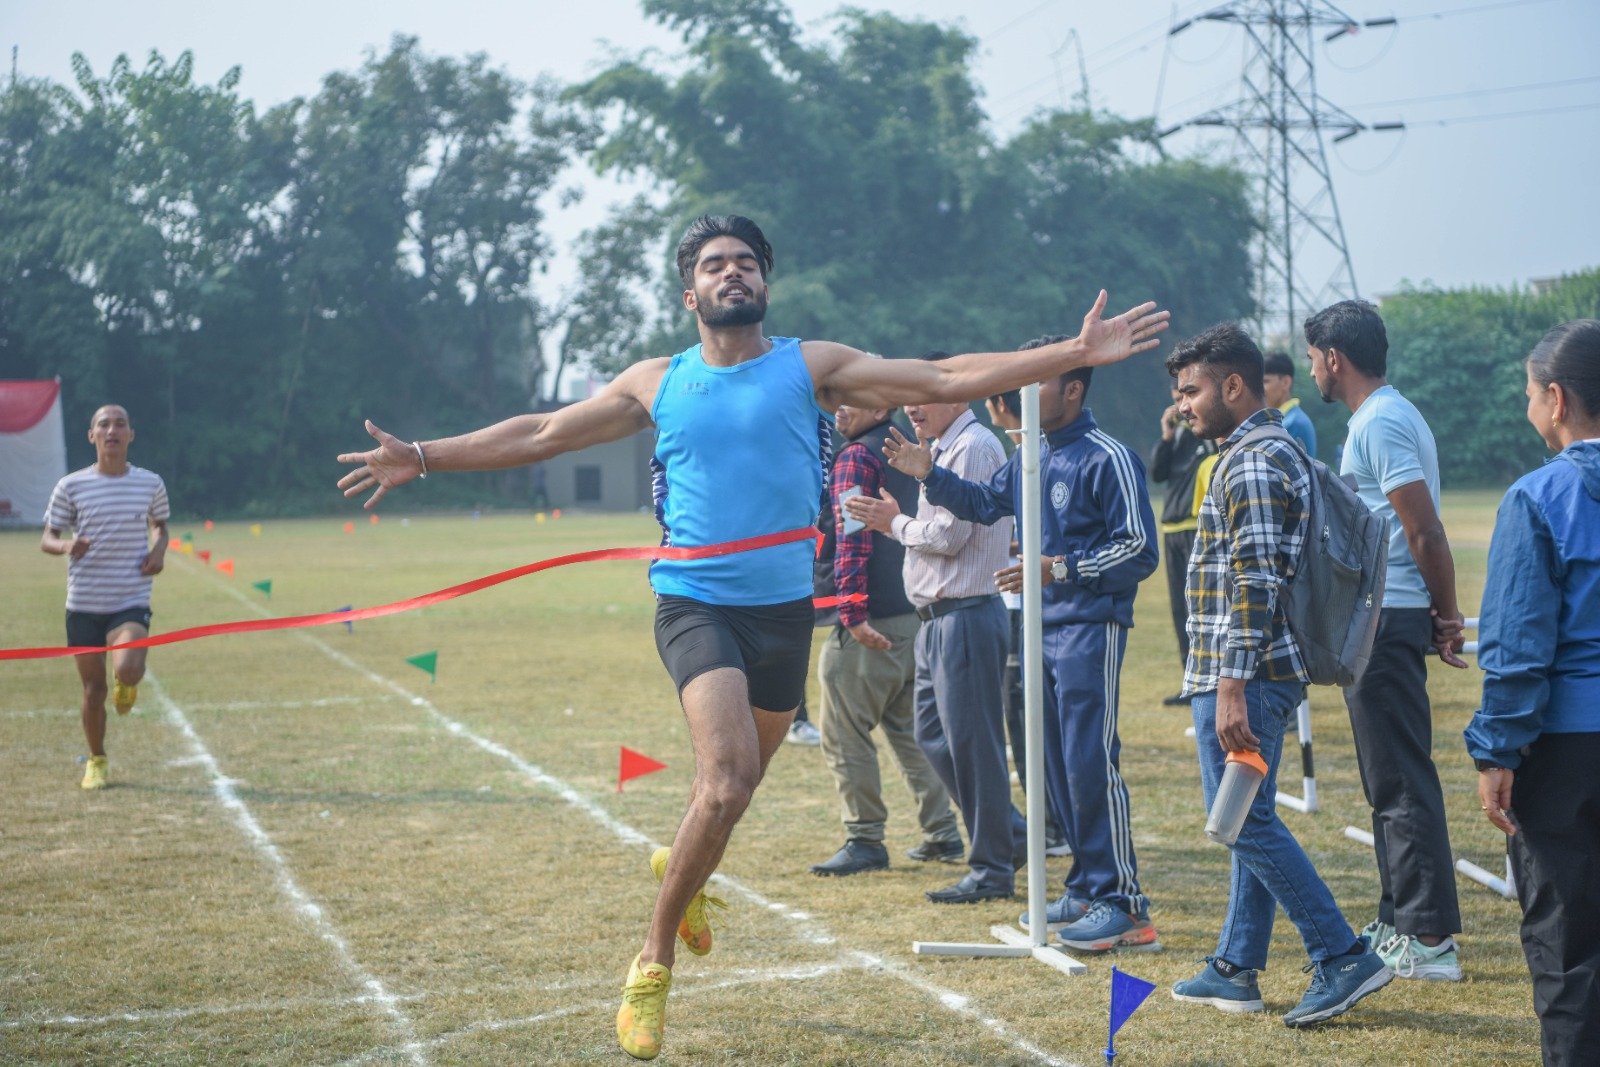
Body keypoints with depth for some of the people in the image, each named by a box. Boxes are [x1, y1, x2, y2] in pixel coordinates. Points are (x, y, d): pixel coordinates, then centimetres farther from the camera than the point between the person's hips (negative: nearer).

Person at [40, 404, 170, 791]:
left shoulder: (150, 483, 0)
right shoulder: (70, 486, -4)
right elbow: (47, 538, 3)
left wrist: (159, 549, -4)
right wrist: (66, 546, -20)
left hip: (132, 602, -1)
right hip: (84, 603, 1)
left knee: (126, 670, -24)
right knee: (93, 689, 6)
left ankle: (128, 685, 15)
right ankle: (96, 761, 29)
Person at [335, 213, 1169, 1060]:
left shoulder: (811, 367, 3)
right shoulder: (655, 383, 6)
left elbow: (947, 380, -1)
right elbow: (541, 434, 12)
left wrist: (1075, 354, -7)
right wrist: (423, 457, 8)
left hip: (785, 609, 2)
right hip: (694, 603, -2)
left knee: (733, 784, 16)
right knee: (726, 783, -22)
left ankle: (678, 865, 51)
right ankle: (653, 964, -6)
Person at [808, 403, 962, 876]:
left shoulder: (856, 457, -10)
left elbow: (851, 540, -18)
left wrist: (852, 612, -23)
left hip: (871, 624, -9)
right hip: (919, 614, 9)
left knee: (844, 732, -3)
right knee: (909, 726, 17)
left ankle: (865, 841, -2)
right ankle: (941, 833, 18)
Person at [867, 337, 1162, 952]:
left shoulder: (1108, 459, -12)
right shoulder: (1030, 457, 14)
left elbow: (1139, 550, -15)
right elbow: (986, 503, 30)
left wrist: (1061, 569, -20)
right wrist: (930, 477, 15)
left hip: (1091, 629, -9)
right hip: (1042, 628, 9)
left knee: (1092, 762, -11)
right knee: (1057, 767, 12)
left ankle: (1124, 905, -6)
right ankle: (1087, 886, 22)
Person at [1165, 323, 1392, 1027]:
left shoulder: (1251, 464, -16)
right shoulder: (1279, 451, 17)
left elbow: (1255, 584, -23)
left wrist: (1230, 687, -25)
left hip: (1241, 675, -11)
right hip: (1266, 674, 11)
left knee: (1247, 822, -7)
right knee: (1250, 820, 13)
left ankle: (1344, 960, -5)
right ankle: (1235, 969, 20)